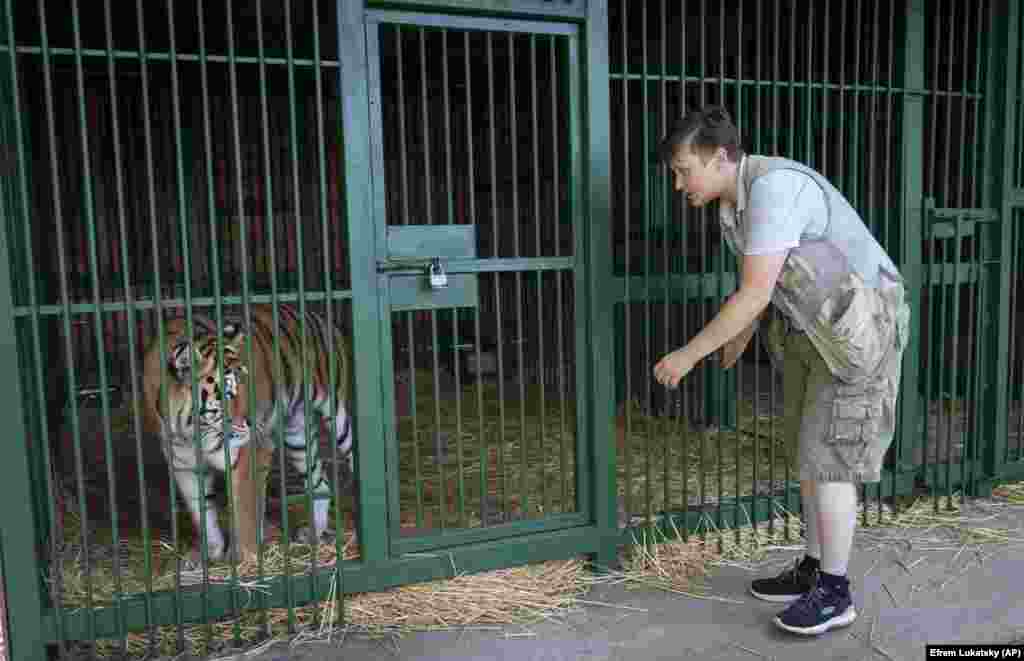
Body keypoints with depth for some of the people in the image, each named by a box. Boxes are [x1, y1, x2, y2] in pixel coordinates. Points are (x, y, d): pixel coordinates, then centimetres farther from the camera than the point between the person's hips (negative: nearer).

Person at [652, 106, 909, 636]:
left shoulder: (773, 187, -27)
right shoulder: (735, 200, 6)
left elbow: (755, 294, -31)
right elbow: (761, 279, 21)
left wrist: (688, 354, -24)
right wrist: (741, 338, 34)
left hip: (861, 328, -9)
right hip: (818, 330, 9)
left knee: (827, 454, -7)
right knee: (810, 449, 11)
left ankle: (834, 592, 8)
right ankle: (814, 571, 23)